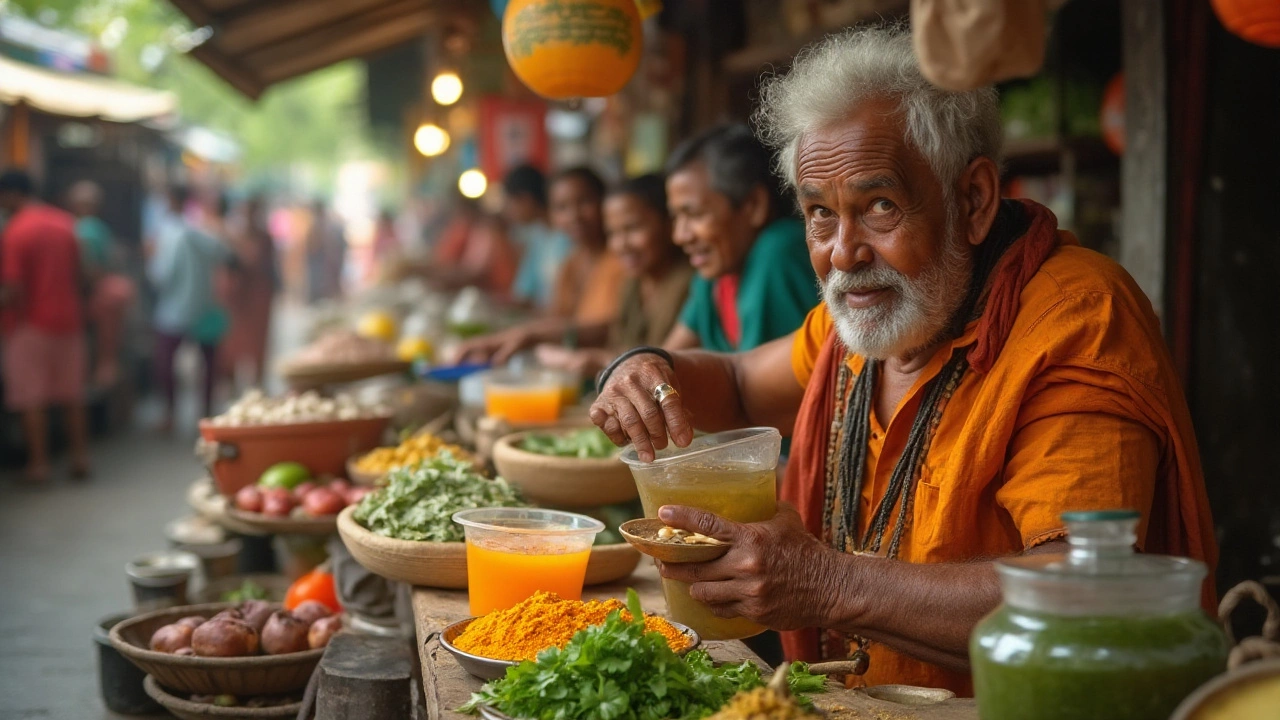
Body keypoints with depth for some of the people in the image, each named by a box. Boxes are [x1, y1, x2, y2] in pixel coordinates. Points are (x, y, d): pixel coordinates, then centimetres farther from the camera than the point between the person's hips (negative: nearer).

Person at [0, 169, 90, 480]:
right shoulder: (65, 223, 4)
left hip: (31, 324, -6)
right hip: (67, 318, 6)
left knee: (32, 398, 3)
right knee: (72, 395, 14)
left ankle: (39, 463, 4)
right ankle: (80, 457, 16)